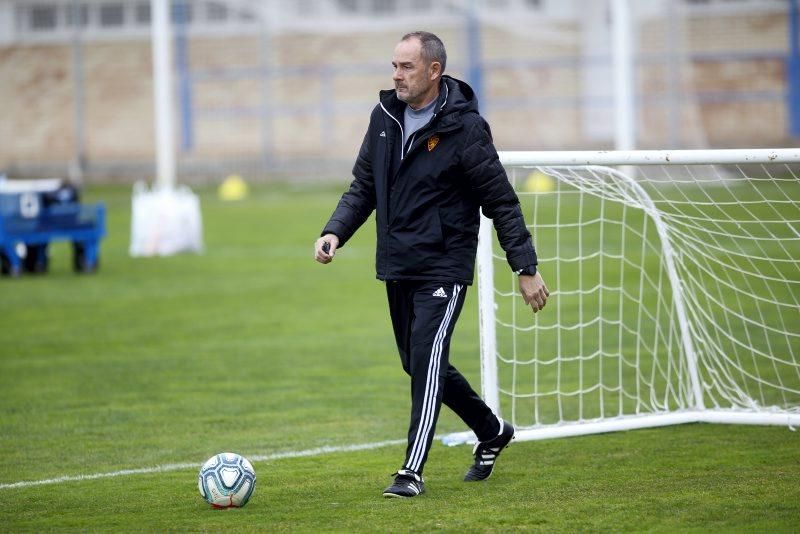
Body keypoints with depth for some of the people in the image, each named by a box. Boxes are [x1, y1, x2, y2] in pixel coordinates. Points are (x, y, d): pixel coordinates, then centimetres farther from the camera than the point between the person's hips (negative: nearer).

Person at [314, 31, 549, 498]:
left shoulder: (464, 127, -12)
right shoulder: (385, 117, 5)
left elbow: (502, 202, -8)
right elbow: (363, 188, 13)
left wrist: (526, 268, -8)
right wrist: (335, 232, -4)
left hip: (444, 267, -7)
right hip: (396, 267, 7)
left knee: (426, 359, -18)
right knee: (420, 363, 15)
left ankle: (413, 472, -15)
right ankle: (492, 431, 36)